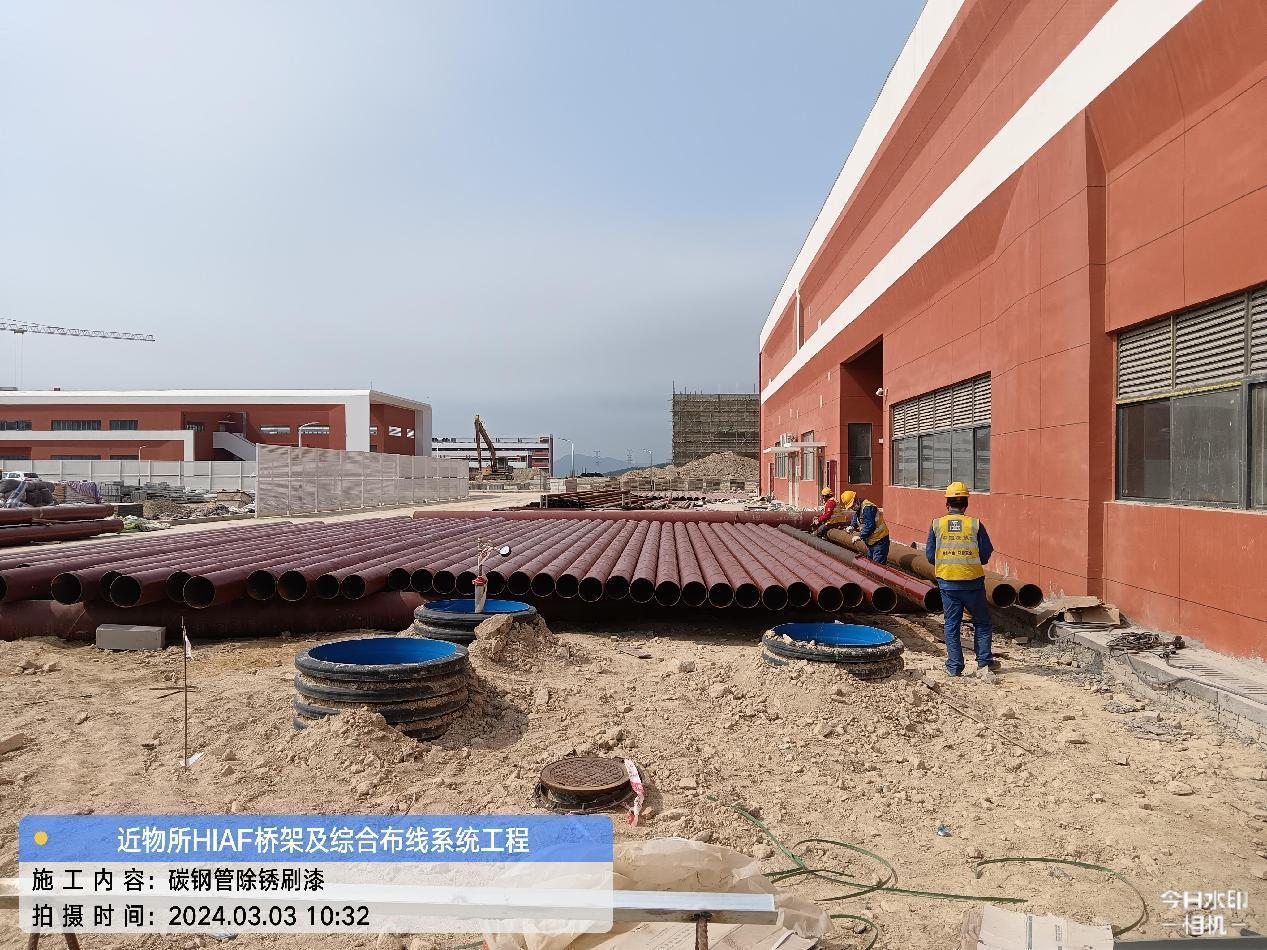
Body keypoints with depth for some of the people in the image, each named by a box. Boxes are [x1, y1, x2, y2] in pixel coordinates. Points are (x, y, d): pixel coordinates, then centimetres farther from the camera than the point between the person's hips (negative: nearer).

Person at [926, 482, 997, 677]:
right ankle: (984, 662, 16)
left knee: (951, 624, 10)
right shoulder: (975, 524, -6)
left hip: (947, 582, 1)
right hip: (973, 581, -1)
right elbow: (986, 555, -3)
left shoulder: (936, 524, -4)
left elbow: (930, 556, -1)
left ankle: (954, 666, 12)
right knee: (982, 622, 16)